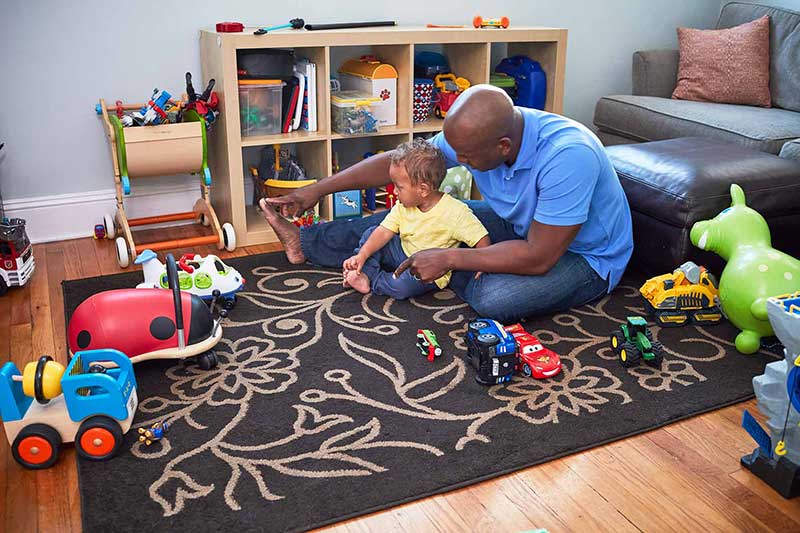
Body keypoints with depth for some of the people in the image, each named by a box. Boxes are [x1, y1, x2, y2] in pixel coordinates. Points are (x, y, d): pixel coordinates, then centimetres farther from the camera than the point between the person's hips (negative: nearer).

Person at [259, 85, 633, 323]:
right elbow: (398, 161, -7)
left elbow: (539, 257, -36)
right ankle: (305, 242, 15)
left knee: (494, 298, -34)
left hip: (585, 256, -6)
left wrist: (448, 259, -32)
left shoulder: (567, 156, -38)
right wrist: (318, 189, -6)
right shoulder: (472, 136, -17)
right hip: (519, 225, 6)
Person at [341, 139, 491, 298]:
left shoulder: (455, 212, -26)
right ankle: (366, 273, -10)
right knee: (370, 233, -1)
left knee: (402, 285, -33)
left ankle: (373, 281, -7)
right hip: (403, 254, 6)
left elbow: (482, 239, -24)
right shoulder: (402, 207, -6)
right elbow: (384, 232, -9)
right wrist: (362, 255, -18)